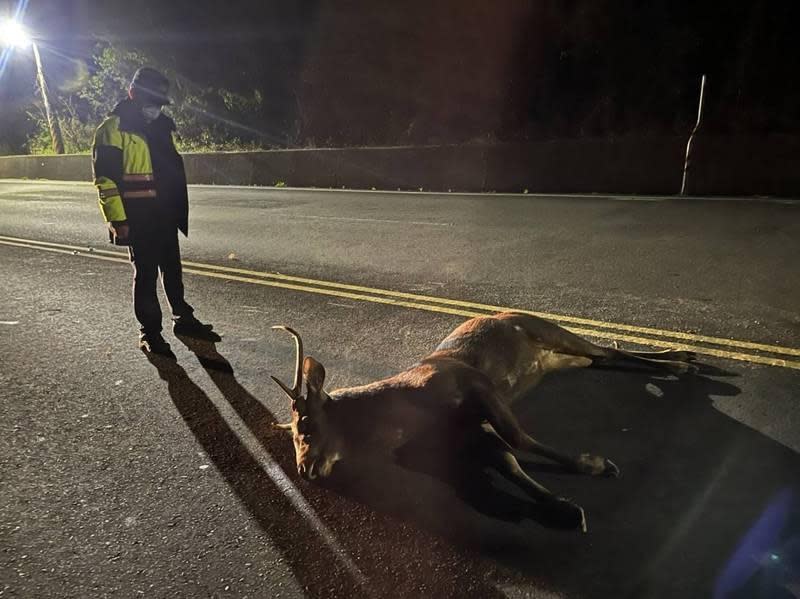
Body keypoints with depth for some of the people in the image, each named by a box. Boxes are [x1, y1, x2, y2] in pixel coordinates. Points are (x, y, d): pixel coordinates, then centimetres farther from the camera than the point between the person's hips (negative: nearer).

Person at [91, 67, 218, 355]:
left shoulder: (164, 126, 13)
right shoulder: (114, 129, -9)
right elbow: (105, 179, -12)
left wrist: (180, 209, 18)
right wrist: (118, 220, -17)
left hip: (166, 215, 6)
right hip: (137, 218, -6)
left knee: (173, 270, 15)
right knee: (145, 273, 1)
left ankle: (184, 319, 28)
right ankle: (149, 332, 12)